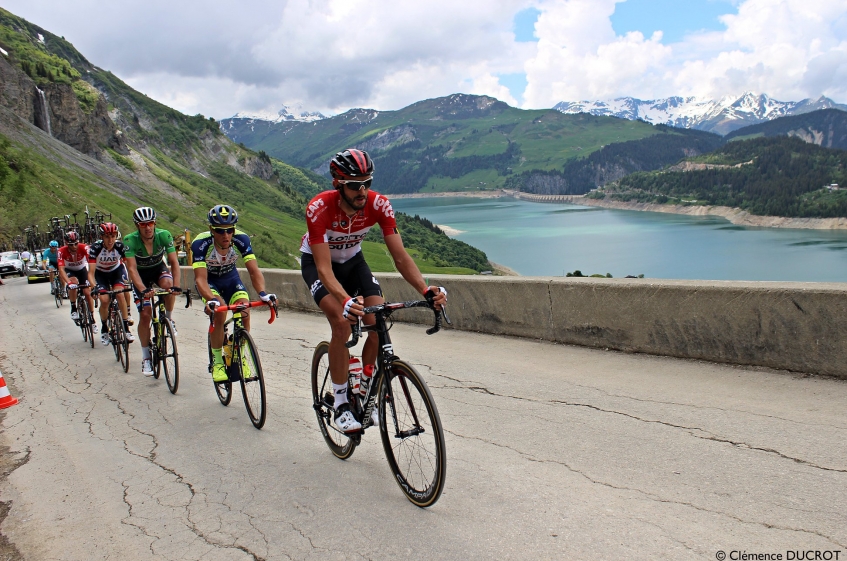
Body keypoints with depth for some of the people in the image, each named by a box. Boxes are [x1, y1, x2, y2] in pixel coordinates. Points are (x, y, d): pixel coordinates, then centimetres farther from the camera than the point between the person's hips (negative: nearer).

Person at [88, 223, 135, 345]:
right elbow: (91, 273, -32)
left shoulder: (120, 246, -28)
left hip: (117, 270, 1)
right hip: (100, 273, 0)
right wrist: (94, 287, -49)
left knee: (119, 294, -24)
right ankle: (104, 329, 9)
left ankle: (126, 328, -13)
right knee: (104, 300, -17)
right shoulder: (95, 247, -30)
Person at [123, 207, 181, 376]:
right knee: (145, 315, -9)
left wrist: (176, 286, -40)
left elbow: (174, 262, -27)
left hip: (159, 269, 1)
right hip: (141, 275, -1)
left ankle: (168, 319, -9)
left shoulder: (164, 235, -25)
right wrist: (143, 290, -47)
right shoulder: (130, 240, -28)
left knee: (168, 284, -36)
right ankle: (146, 357, 6)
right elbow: (132, 269, -32)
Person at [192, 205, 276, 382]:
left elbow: (254, 270, -31)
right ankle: (217, 362, -11)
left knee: (244, 312, -21)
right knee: (220, 312, -28)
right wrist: (211, 300, -58)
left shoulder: (241, 239, -27)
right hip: (209, 280, -2)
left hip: (230, 278, 2)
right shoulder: (200, 244, -33)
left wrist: (262, 293, -50)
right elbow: (200, 278, -39)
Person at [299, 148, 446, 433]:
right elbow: (324, 269, -39)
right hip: (316, 261, -3)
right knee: (342, 323, -26)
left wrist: (426, 290, -42)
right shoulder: (319, 208, -35)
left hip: (351, 260, 3)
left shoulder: (378, 204, -27)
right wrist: (346, 301, -57)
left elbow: (400, 256, -26)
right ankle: (340, 402, -9)